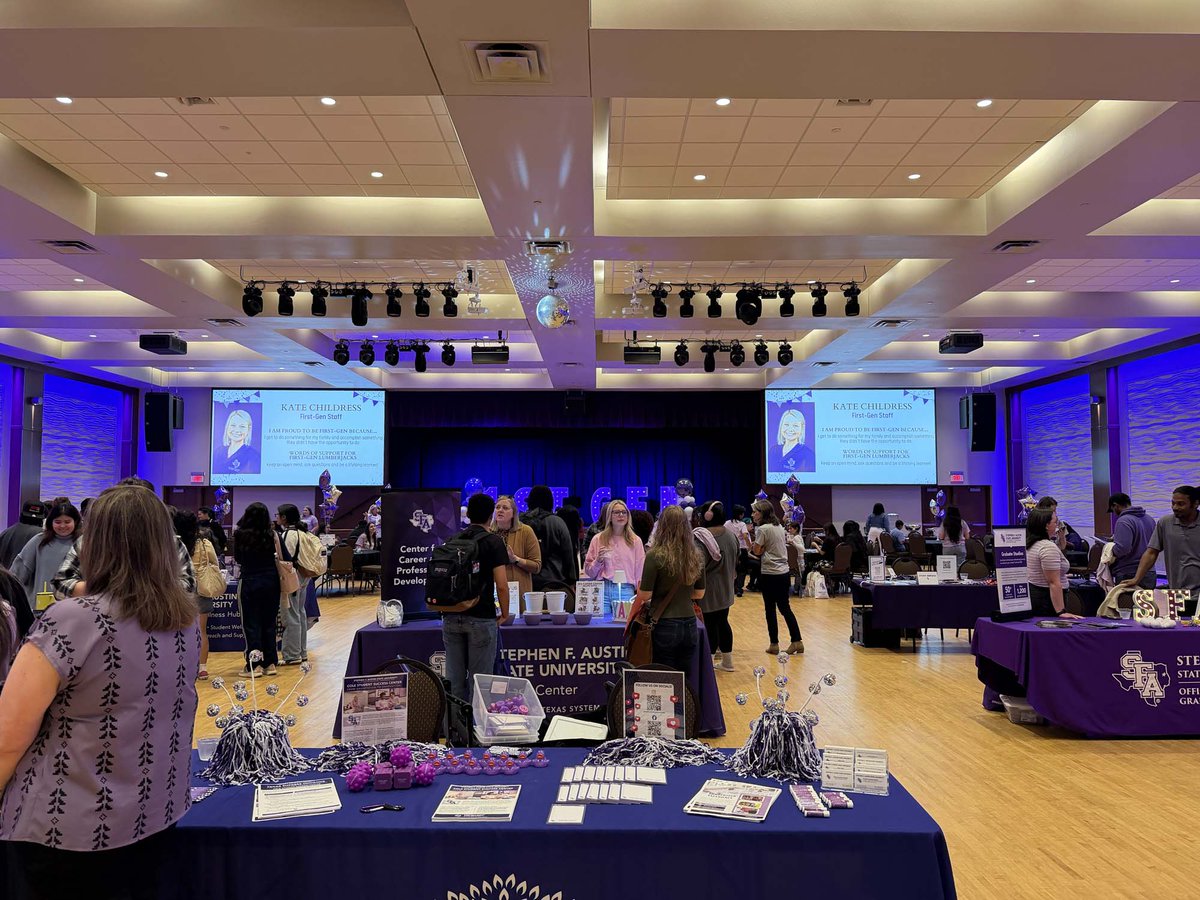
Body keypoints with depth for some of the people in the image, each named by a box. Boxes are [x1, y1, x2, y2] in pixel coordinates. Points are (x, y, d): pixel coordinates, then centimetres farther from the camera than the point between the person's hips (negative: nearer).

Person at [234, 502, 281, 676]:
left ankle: (254, 665, 5)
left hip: (250, 581, -3)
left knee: (251, 624, 6)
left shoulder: (240, 534, -9)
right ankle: (270, 663, 16)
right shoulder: (271, 534, -5)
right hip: (271, 580, 3)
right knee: (269, 622, 12)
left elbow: (238, 558, 4)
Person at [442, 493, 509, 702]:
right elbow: (500, 585, -10)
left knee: (454, 678, 9)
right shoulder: (494, 542, -5)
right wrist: (504, 612, 4)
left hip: (451, 616, 5)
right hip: (481, 616, -5)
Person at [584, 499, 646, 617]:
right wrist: (598, 561, -8)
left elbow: (640, 570, 8)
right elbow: (588, 570, 10)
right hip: (603, 590, 0)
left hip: (627, 591, 0)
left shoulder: (635, 541, 9)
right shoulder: (598, 539, 8)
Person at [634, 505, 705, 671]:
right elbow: (699, 594, 12)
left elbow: (644, 595, -11)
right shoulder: (695, 556, 2)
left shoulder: (655, 556, -13)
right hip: (689, 625, 5)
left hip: (664, 626, -5)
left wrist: (639, 588, 9)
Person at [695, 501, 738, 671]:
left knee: (709, 625, 1)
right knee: (723, 622, 17)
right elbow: (735, 562, 14)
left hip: (708, 589, -7)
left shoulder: (701, 537, -21)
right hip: (725, 590, 7)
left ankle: (709, 661, 8)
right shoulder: (730, 535, 4)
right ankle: (727, 661, 26)